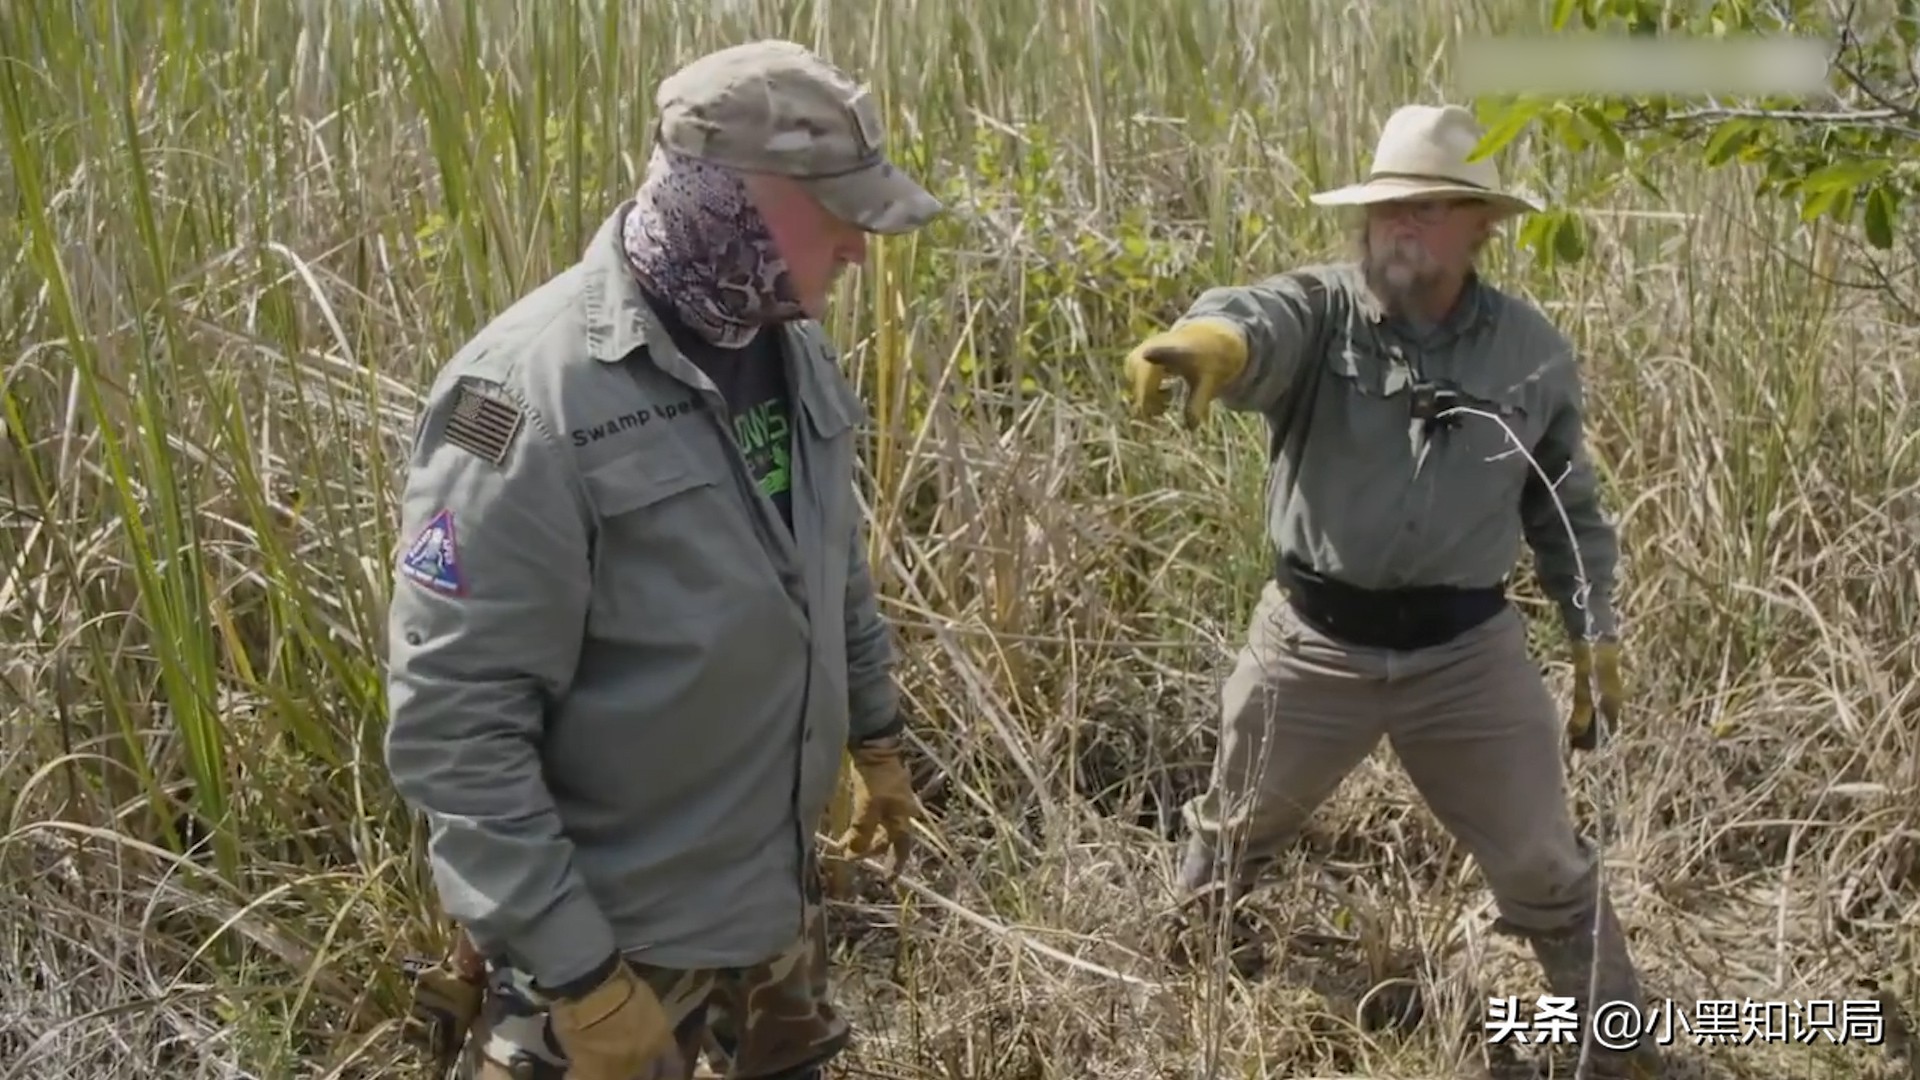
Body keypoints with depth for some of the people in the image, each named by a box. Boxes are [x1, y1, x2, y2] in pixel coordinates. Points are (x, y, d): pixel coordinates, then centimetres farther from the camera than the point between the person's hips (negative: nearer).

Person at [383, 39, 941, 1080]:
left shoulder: (790, 347, -2)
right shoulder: (534, 395, -26)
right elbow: (451, 726, -25)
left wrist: (875, 733, 21)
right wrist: (576, 970, -23)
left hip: (778, 878, 7)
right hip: (613, 925, -7)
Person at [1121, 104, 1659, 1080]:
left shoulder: (1533, 350, -3)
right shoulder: (1320, 310, -12)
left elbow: (1569, 507, 10)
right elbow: (1260, 319, -38)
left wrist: (1595, 633, 9)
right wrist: (1210, 338, -61)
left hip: (1468, 650, 1)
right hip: (1313, 637, 0)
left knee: (1545, 870, 13)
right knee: (1239, 825, 22)